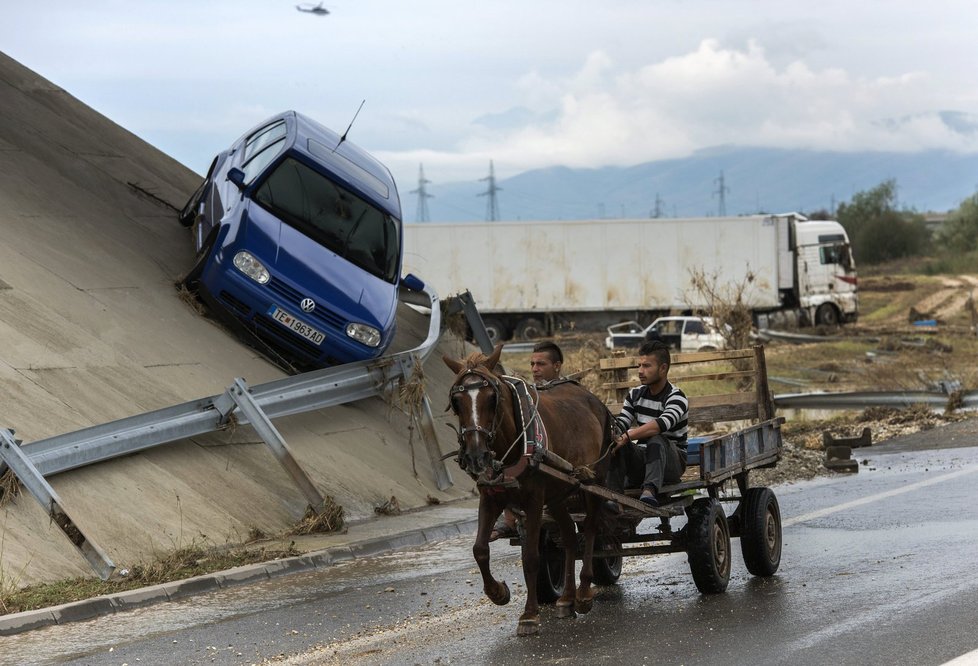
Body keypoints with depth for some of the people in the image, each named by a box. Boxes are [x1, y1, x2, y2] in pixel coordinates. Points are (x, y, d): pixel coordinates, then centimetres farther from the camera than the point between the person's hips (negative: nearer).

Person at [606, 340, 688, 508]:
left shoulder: (676, 397, -12)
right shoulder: (636, 394, 10)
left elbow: (663, 423, -32)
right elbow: (621, 423, 0)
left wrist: (628, 436, -46)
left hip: (671, 461, -5)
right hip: (642, 459, 5)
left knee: (656, 440, -36)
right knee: (615, 443, -24)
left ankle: (650, 490, -55)